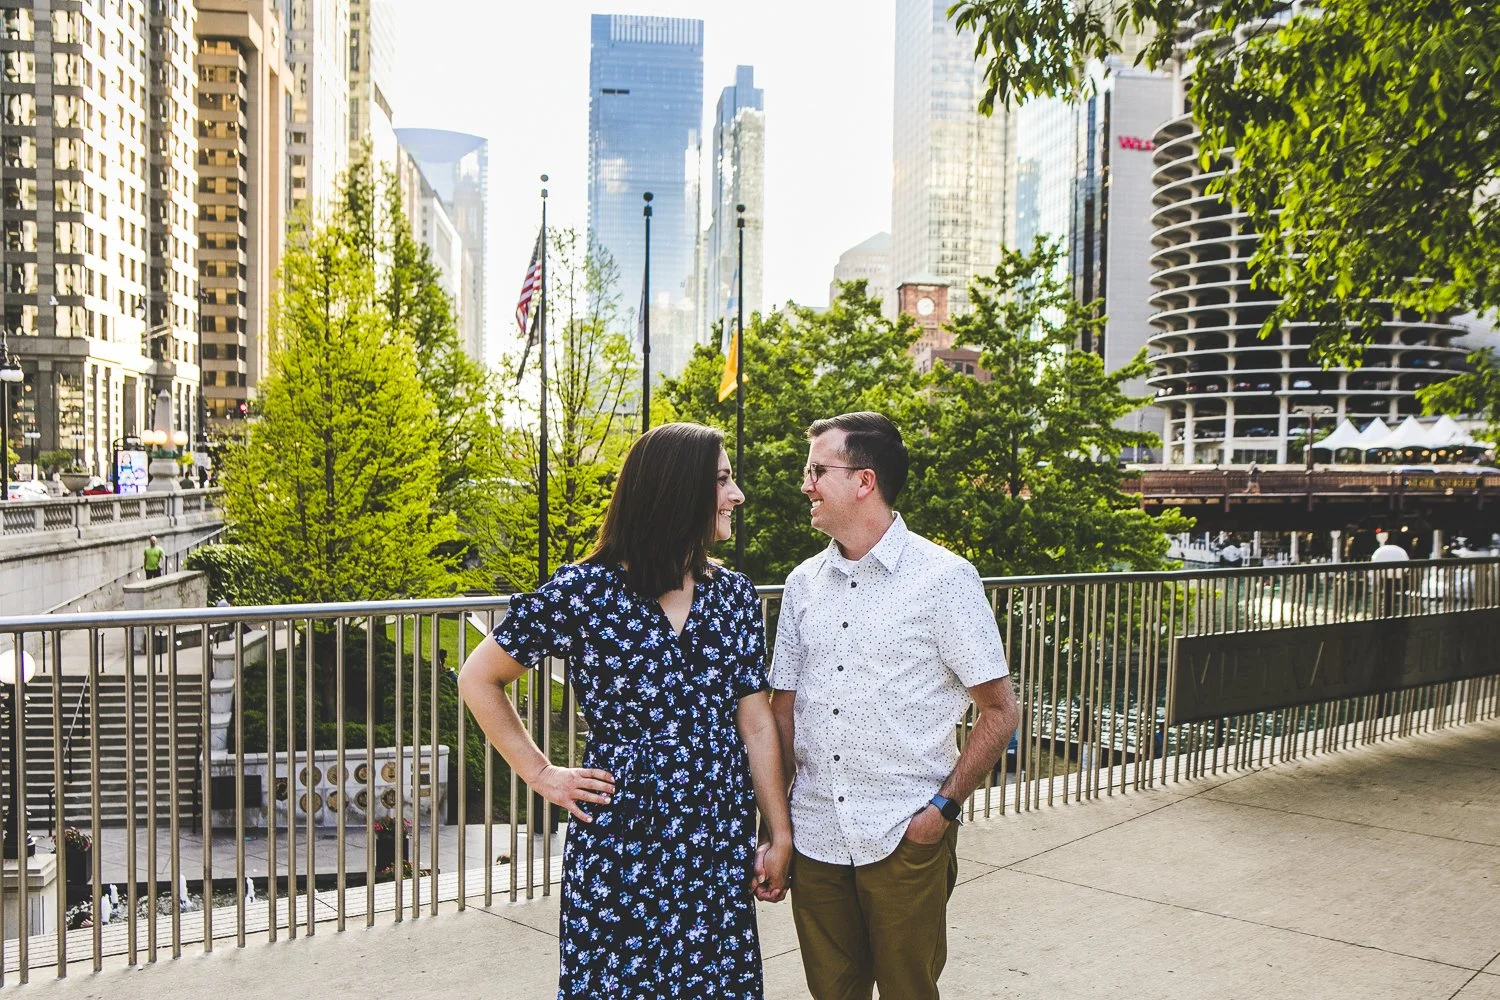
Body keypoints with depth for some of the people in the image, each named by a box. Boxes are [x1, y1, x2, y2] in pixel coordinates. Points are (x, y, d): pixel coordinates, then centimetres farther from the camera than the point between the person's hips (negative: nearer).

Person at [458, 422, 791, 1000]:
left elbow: (756, 724, 5)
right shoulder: (585, 592, -10)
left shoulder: (733, 596, 3)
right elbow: (478, 679, -1)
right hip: (620, 843, -4)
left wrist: (780, 835, 5)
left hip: (721, 843, 4)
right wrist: (542, 775, -2)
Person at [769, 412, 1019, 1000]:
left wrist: (943, 807, -12)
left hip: (905, 840, -4)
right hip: (814, 835, 4)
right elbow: (783, 707, 10)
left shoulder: (944, 579, -9)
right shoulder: (803, 582, 6)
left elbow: (999, 711, -5)